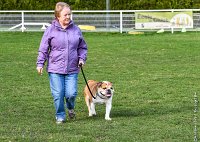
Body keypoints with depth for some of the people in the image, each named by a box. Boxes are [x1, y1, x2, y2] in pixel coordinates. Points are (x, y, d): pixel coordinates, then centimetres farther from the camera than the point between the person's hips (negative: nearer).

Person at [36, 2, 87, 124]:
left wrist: (82, 59, 2)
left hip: (72, 69, 2)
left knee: (71, 93, -6)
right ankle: (60, 116, 15)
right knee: (58, 94, -2)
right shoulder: (51, 30, -1)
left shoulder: (76, 30, 7)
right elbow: (43, 49, 3)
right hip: (55, 69, -1)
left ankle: (70, 108, 27)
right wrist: (40, 63, -3)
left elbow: (83, 47, 17)